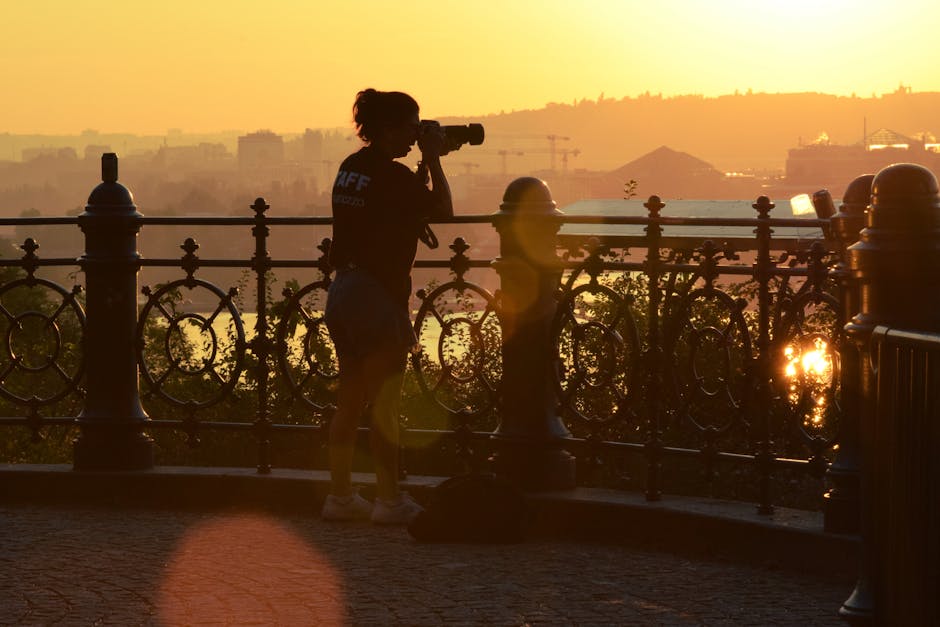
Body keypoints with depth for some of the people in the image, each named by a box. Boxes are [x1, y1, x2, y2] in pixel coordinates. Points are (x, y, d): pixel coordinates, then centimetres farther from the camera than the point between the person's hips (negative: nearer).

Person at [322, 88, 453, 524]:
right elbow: (442, 211, -10)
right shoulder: (392, 174, -16)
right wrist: (433, 159, -3)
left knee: (349, 402, 13)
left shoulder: (352, 166, 10)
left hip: (343, 291, 8)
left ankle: (340, 496, 18)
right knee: (384, 404, 0)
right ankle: (390, 500, 5)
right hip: (379, 296, -8)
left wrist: (424, 164, 13)